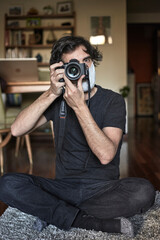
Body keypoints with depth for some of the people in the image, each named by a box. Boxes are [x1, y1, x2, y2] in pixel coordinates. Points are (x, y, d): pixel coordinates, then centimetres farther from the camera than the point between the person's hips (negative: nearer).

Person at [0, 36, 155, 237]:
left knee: (143, 192, -32)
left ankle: (52, 213, -18)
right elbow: (16, 130, -8)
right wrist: (51, 94, -15)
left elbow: (106, 155, -18)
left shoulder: (112, 101, -2)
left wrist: (80, 106, -22)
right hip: (63, 188, 2)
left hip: (103, 189, -1)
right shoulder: (59, 99, 7)